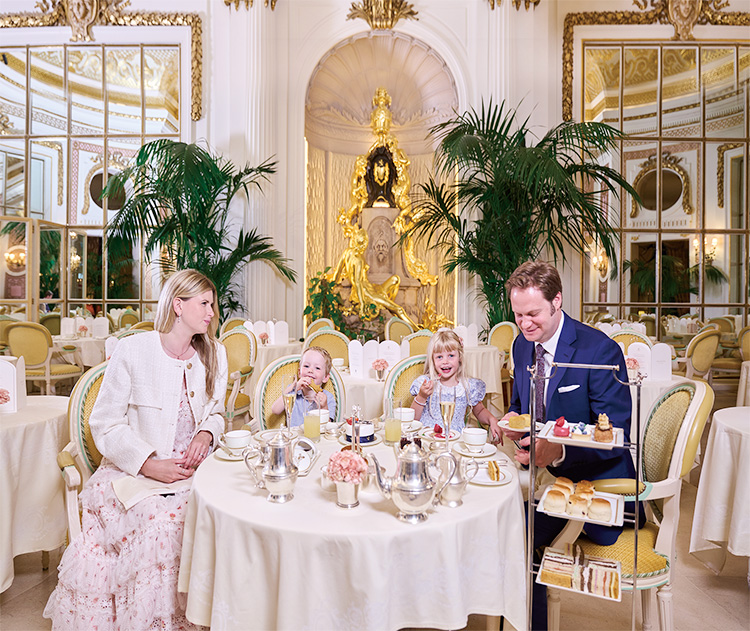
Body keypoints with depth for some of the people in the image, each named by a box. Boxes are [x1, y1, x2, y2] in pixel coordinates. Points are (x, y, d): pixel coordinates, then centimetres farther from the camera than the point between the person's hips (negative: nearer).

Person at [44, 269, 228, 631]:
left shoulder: (215, 354, 7)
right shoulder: (133, 350, -5)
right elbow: (105, 426, -4)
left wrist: (206, 432, -5)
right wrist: (148, 464, -17)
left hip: (192, 468, 3)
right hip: (134, 472, -2)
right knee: (160, 522, -29)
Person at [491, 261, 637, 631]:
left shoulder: (601, 350, -18)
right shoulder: (522, 345, 3)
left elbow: (614, 436, -19)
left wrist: (559, 451, -34)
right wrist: (511, 419, -9)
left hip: (595, 484, -7)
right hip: (543, 476, 7)